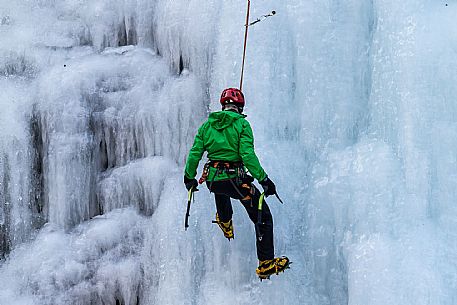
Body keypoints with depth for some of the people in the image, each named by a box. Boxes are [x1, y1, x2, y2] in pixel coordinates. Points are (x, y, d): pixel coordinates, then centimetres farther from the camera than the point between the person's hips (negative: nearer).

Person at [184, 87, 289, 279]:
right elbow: (248, 155, -16)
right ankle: (266, 265, 2)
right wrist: (264, 179, -12)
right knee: (263, 217, 6)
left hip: (212, 180, 5)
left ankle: (225, 222, 56)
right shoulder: (241, 124, -6)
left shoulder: (208, 125, 8)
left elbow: (194, 154, 8)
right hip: (235, 180, -5)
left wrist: (189, 178, 21)